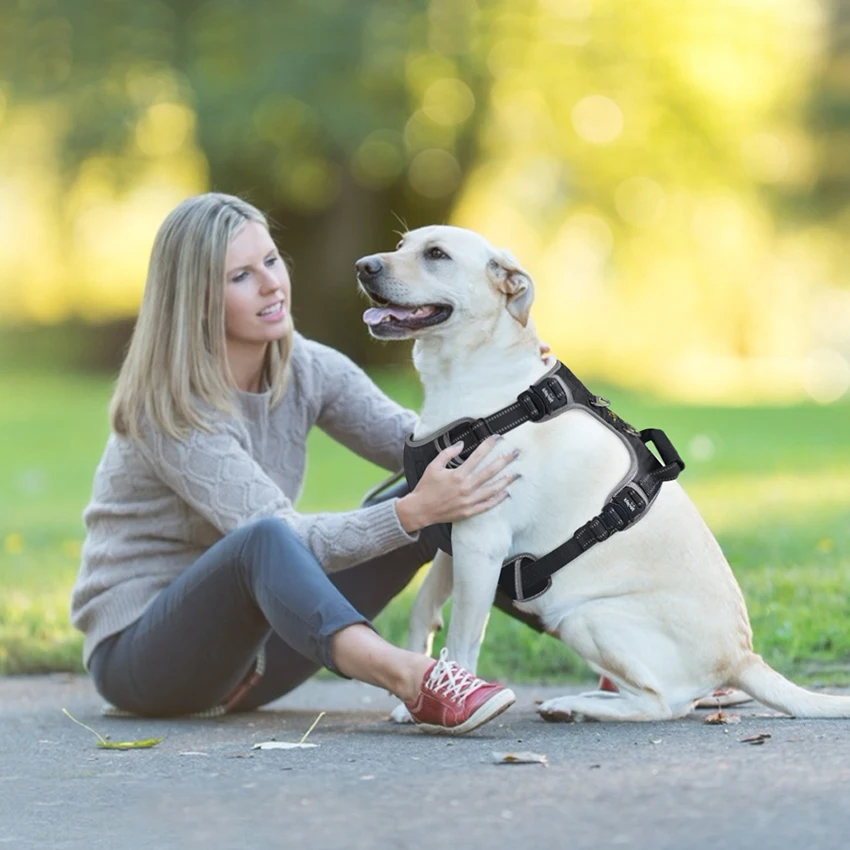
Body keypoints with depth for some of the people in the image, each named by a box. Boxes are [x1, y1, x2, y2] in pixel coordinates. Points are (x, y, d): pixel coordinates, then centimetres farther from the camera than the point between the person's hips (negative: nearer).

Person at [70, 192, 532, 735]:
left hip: (244, 641, 8)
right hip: (136, 652, -7)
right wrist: (412, 512, -42)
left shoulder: (308, 369, 1)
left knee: (430, 505, -5)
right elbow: (278, 537, -31)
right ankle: (414, 680, -62)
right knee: (263, 538, -39)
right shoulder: (171, 410, -22)